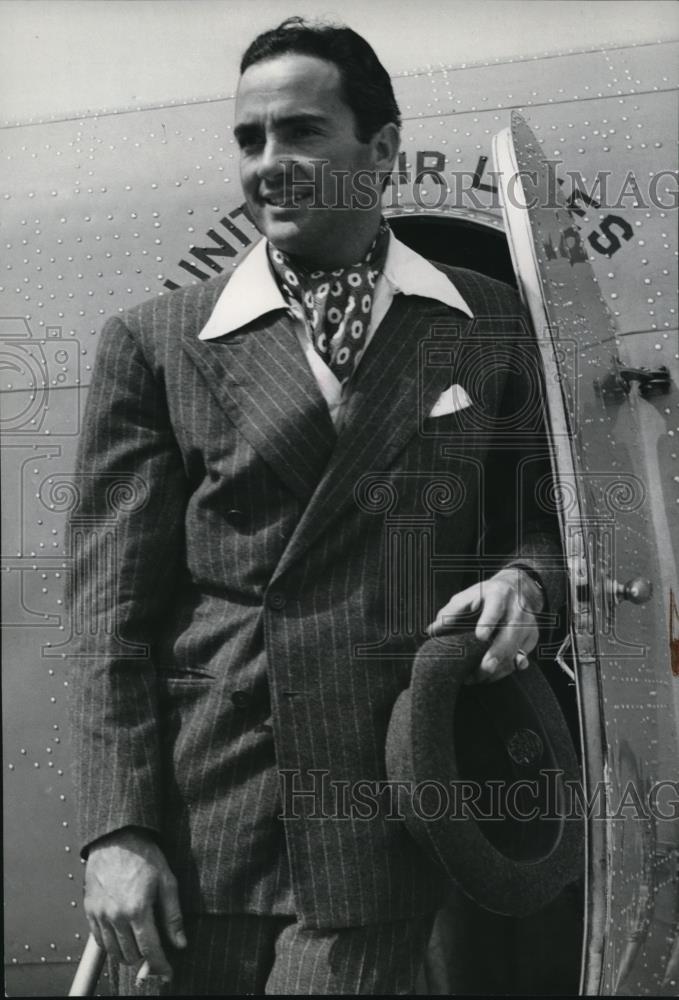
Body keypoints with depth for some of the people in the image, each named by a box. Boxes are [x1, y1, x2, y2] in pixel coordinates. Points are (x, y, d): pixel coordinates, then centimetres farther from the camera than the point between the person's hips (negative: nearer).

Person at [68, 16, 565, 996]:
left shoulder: (497, 326, 7)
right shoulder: (154, 343, 5)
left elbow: (551, 515, 16)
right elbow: (113, 604, 1)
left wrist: (523, 579, -8)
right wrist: (116, 827, -7)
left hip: (381, 812, 0)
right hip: (193, 810, 1)